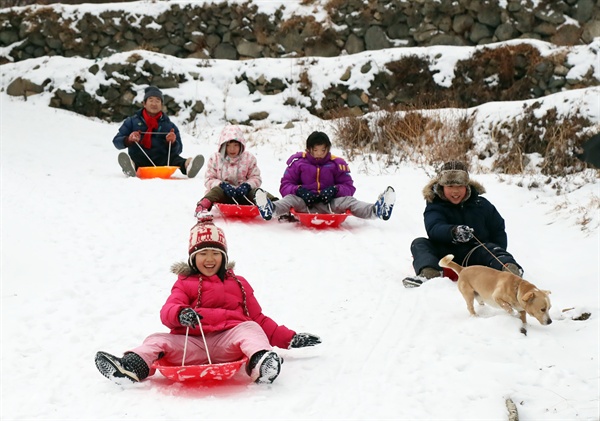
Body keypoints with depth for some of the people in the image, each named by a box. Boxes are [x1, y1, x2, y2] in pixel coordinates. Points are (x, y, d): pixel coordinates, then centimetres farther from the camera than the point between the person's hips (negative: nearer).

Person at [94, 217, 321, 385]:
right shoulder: (185, 284, 21)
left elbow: (258, 319, 27)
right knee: (158, 340, -20)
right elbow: (167, 311, 2)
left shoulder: (238, 284, 26)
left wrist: (289, 338, 19)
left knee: (249, 328, -28)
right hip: (192, 346, 0)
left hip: (229, 343, 0)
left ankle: (260, 362, -57)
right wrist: (180, 314, -24)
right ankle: (131, 368, -46)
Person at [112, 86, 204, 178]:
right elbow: (117, 141, 12)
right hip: (139, 160, -1)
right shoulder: (132, 121, 16)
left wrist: (172, 142, -9)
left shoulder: (169, 125, 18)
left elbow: (178, 150, 14)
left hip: (161, 162, 1)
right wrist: (128, 140, -11)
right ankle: (130, 166, -70)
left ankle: (187, 165, -63)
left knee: (173, 158, -30)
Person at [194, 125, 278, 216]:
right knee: (217, 190, -34)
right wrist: (222, 185, -20)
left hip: (242, 195, 1)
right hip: (225, 196, -1)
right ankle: (202, 206, -63)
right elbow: (209, 179, 1)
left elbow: (256, 178, 6)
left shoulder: (249, 158, 5)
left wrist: (247, 185, -17)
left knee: (255, 191, -28)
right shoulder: (215, 159, 3)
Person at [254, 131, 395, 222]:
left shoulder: (337, 164, 7)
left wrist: (335, 189, -19)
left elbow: (349, 187, 5)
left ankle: (377, 210, -53)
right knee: (291, 198, -30)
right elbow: (285, 186, 3)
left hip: (329, 204, 1)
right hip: (304, 204, 0)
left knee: (347, 200, -26)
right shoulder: (298, 162, 5)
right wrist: (299, 190, -20)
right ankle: (270, 209, -66)